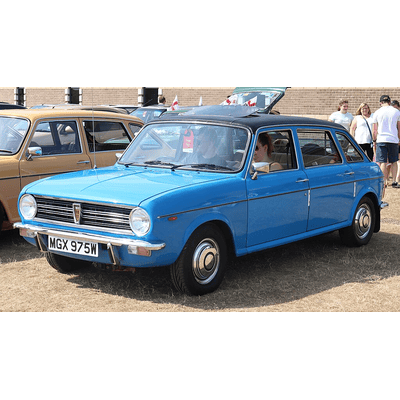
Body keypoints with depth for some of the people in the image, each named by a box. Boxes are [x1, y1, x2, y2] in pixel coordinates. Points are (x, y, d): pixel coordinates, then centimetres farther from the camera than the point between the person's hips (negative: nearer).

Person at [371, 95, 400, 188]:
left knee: (383, 162, 0)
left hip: (381, 139, -1)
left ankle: (384, 182, -2)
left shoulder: (377, 113, 2)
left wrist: (374, 140, 16)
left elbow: (374, 130, 5)